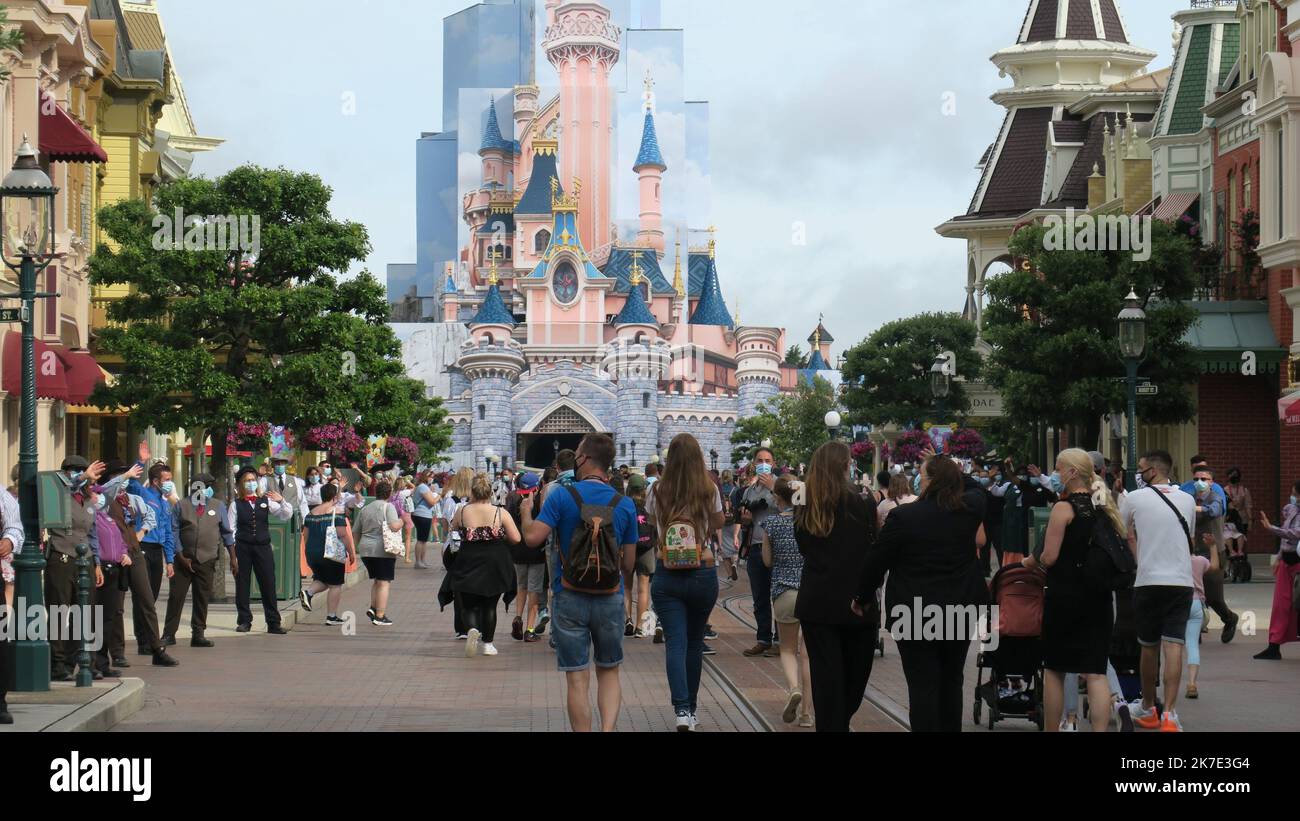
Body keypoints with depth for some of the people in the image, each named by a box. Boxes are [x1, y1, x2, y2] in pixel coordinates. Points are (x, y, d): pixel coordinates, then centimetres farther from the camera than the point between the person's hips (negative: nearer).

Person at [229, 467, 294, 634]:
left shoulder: (266, 501, 7)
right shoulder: (236, 505, 3)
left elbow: (287, 516, 3)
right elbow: (231, 529, 1)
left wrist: (281, 501, -14)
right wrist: (232, 554, -5)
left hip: (263, 546, 1)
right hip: (242, 547, -1)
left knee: (268, 585, 0)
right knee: (242, 585, 4)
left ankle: (273, 623, 4)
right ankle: (244, 621, 15)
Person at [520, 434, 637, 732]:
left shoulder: (562, 496, -10)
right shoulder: (625, 504, -1)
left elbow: (532, 537, -16)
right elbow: (628, 562, 2)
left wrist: (526, 512, 4)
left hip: (569, 598, -2)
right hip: (610, 598, 2)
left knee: (577, 679, 4)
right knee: (608, 672, 15)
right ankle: (608, 728, -3)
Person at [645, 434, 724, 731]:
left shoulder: (657, 492, -2)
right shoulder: (709, 490, -4)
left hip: (666, 573, -1)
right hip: (703, 571, 1)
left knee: (675, 642, -4)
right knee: (695, 642, 15)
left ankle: (682, 710, -21)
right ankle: (690, 709, 24)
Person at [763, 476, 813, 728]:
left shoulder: (771, 523, -5)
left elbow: (767, 561, 4)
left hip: (784, 591, -1)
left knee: (788, 649, 13)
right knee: (808, 650, 11)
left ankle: (794, 688, -16)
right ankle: (805, 711, 9)